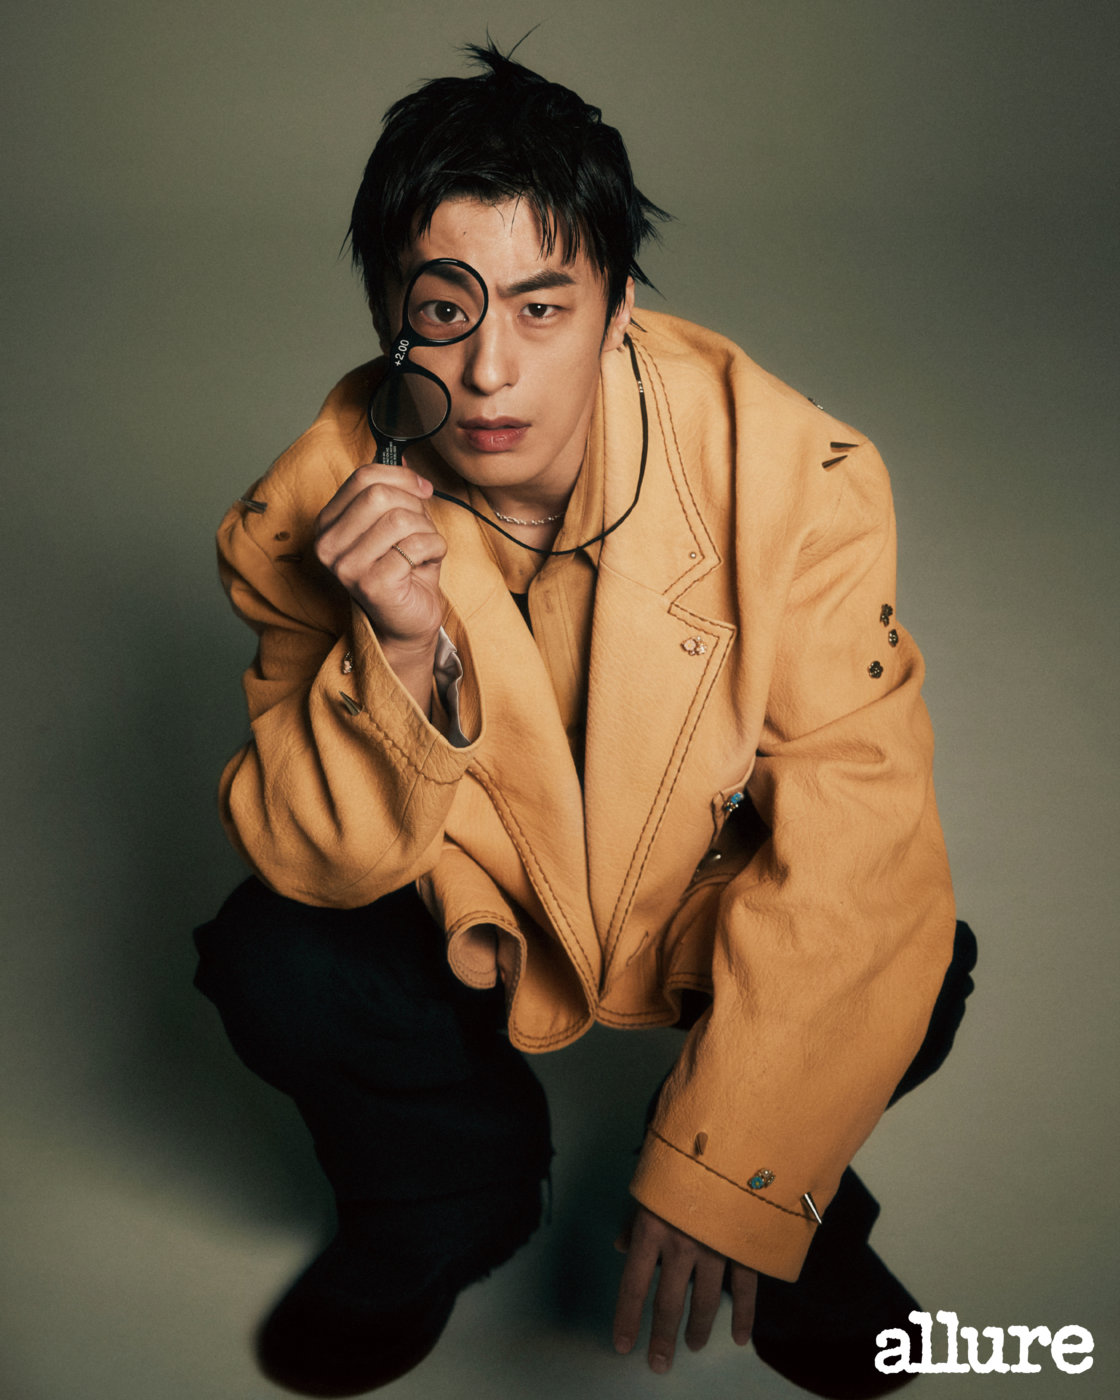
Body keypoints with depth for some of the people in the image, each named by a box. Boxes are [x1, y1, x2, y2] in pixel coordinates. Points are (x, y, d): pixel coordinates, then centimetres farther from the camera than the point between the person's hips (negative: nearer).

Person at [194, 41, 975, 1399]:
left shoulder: (791, 471, -26)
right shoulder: (317, 516, -20)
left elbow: (854, 823, -26)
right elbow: (313, 861, -18)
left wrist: (729, 1162, -29)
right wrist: (397, 656, -39)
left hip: (718, 887, 0)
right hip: (462, 915, 1)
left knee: (911, 979, -26)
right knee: (272, 969, -22)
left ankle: (784, 1196, 12)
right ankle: (451, 1198, 13)